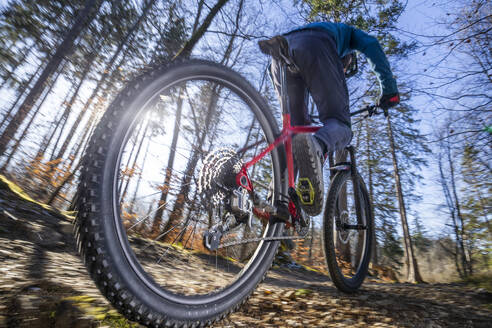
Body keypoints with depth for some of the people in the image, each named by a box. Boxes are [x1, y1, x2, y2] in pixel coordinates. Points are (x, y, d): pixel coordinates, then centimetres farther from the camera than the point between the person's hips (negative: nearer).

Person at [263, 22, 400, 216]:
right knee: (339, 122, -6)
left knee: (295, 127, 8)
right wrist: (389, 89, 12)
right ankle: (317, 147, -45)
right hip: (315, 46, -4)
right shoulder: (347, 31, 41)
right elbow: (372, 45, 17)